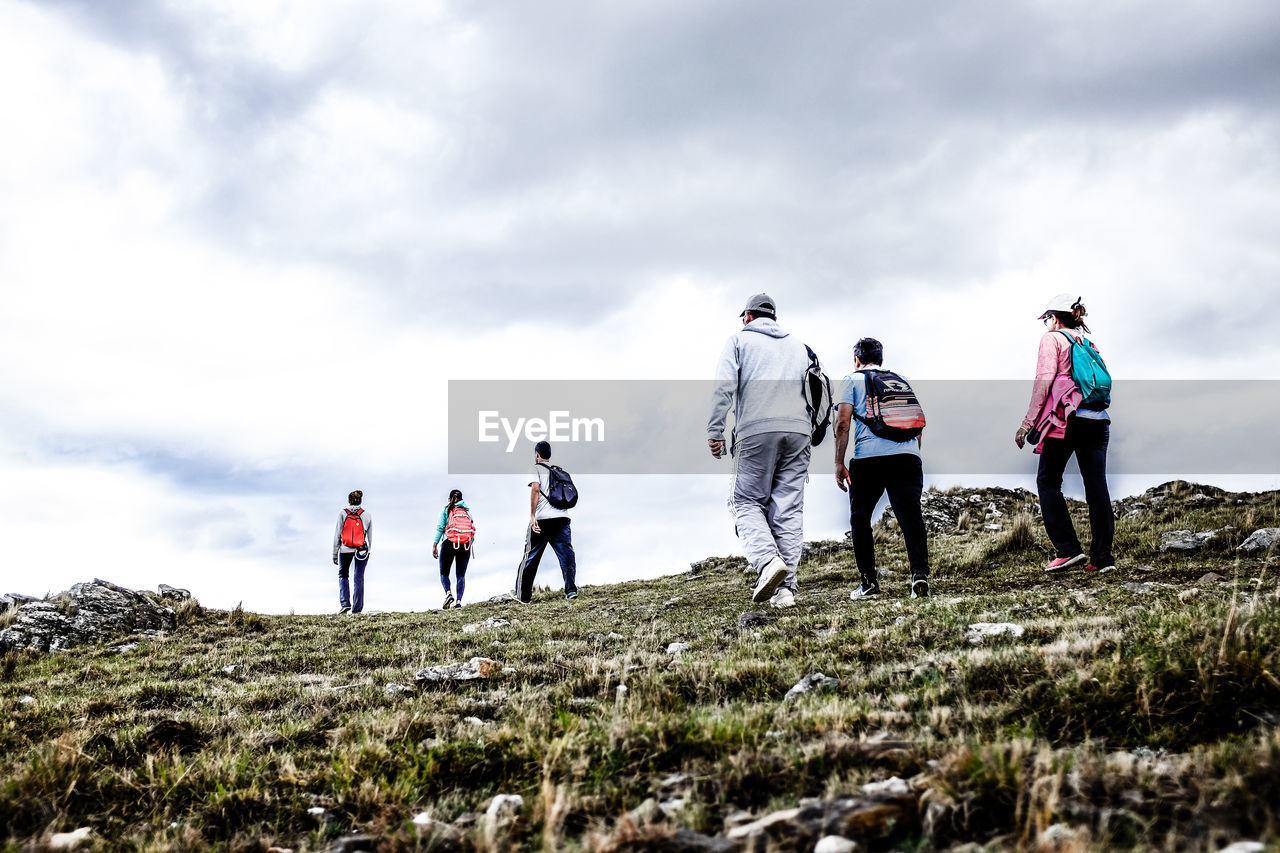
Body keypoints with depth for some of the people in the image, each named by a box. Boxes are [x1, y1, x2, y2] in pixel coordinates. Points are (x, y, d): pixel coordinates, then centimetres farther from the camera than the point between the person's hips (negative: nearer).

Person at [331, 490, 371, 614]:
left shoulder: (343, 514, -2)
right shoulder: (366, 514, 1)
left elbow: (337, 535, -2)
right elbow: (370, 535, 5)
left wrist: (335, 554, 3)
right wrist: (368, 551, 16)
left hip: (345, 549, -1)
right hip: (362, 550, 1)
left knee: (343, 575, 16)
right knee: (359, 577, 8)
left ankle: (345, 603, 1)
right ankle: (357, 608, 9)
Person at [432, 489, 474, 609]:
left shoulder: (446, 510, 7)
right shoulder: (467, 511, 14)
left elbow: (440, 528, -2)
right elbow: (473, 532, 9)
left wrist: (435, 546, -3)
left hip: (449, 544, -2)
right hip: (465, 545, 2)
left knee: (444, 573, 10)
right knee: (461, 575, 9)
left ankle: (448, 593, -17)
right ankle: (459, 601, -7)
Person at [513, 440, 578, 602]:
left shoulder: (536, 468, 4)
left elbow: (536, 488, -11)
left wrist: (532, 515, -15)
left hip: (542, 518, -4)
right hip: (562, 516, 4)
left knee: (530, 556, 8)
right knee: (566, 553, -4)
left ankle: (523, 595, 16)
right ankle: (571, 589, -23)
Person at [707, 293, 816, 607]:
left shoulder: (740, 339, 12)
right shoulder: (798, 345, 25)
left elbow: (724, 386, -2)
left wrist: (714, 431, -2)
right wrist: (813, 438, 24)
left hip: (756, 431, -3)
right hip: (798, 430, 4)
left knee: (747, 501, 3)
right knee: (789, 508, 2)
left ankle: (768, 559, -23)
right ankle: (785, 588, -3)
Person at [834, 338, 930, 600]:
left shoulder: (852, 380, 14)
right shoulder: (901, 380, 25)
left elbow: (843, 423, 2)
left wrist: (839, 464, 3)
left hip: (868, 458, -2)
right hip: (907, 455, 3)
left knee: (860, 518, 12)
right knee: (910, 515, -2)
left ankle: (868, 582, 8)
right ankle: (920, 573, -21)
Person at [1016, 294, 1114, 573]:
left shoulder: (1052, 339, 3)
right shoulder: (1089, 343, 22)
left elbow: (1044, 380, -8)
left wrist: (1027, 422, -10)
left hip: (1067, 418, -6)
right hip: (1098, 419, 6)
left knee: (1048, 482, 3)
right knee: (1097, 486, 3)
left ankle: (1068, 549, -6)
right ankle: (1102, 556, 0)